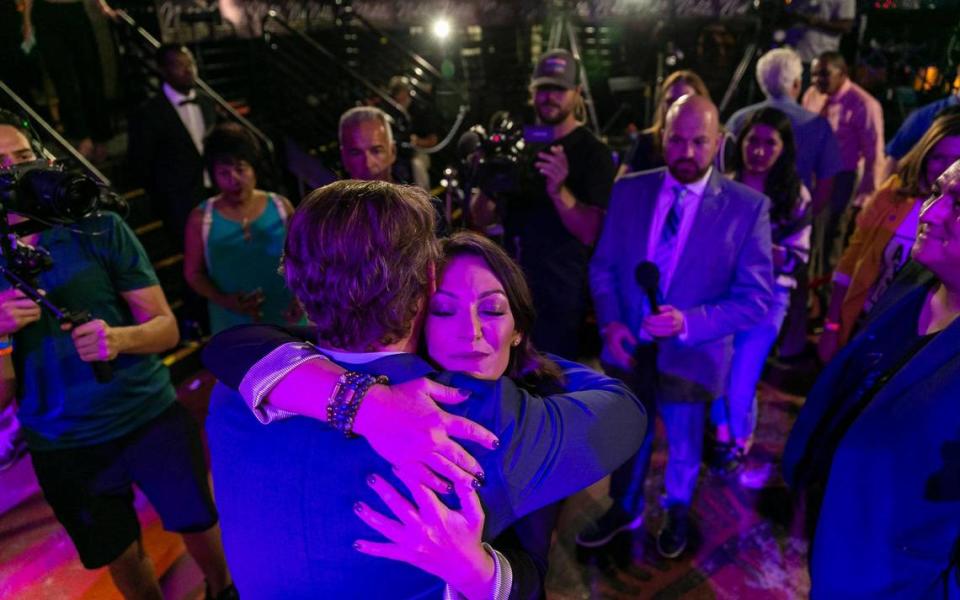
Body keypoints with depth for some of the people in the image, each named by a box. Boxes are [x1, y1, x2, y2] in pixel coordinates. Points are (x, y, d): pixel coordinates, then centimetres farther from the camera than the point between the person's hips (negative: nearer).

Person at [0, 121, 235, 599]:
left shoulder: (98, 230, -9)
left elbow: (166, 327, -8)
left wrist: (119, 338, -29)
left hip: (151, 418, -1)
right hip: (62, 448, 2)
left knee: (200, 525, 16)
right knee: (123, 560, 18)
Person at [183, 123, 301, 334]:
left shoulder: (280, 206, -3)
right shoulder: (201, 218, -5)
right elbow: (193, 272, 2)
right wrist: (223, 300, -15)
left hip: (286, 321, 1)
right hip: (233, 326, -1)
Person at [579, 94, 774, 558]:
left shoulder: (748, 206, -14)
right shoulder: (629, 190, -5)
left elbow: (756, 298, -13)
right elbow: (603, 266, 1)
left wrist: (688, 323, -26)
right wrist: (610, 322, -15)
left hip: (691, 354, -2)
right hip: (628, 346, 2)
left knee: (683, 447, 23)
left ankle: (677, 511, 54)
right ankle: (625, 508, 52)